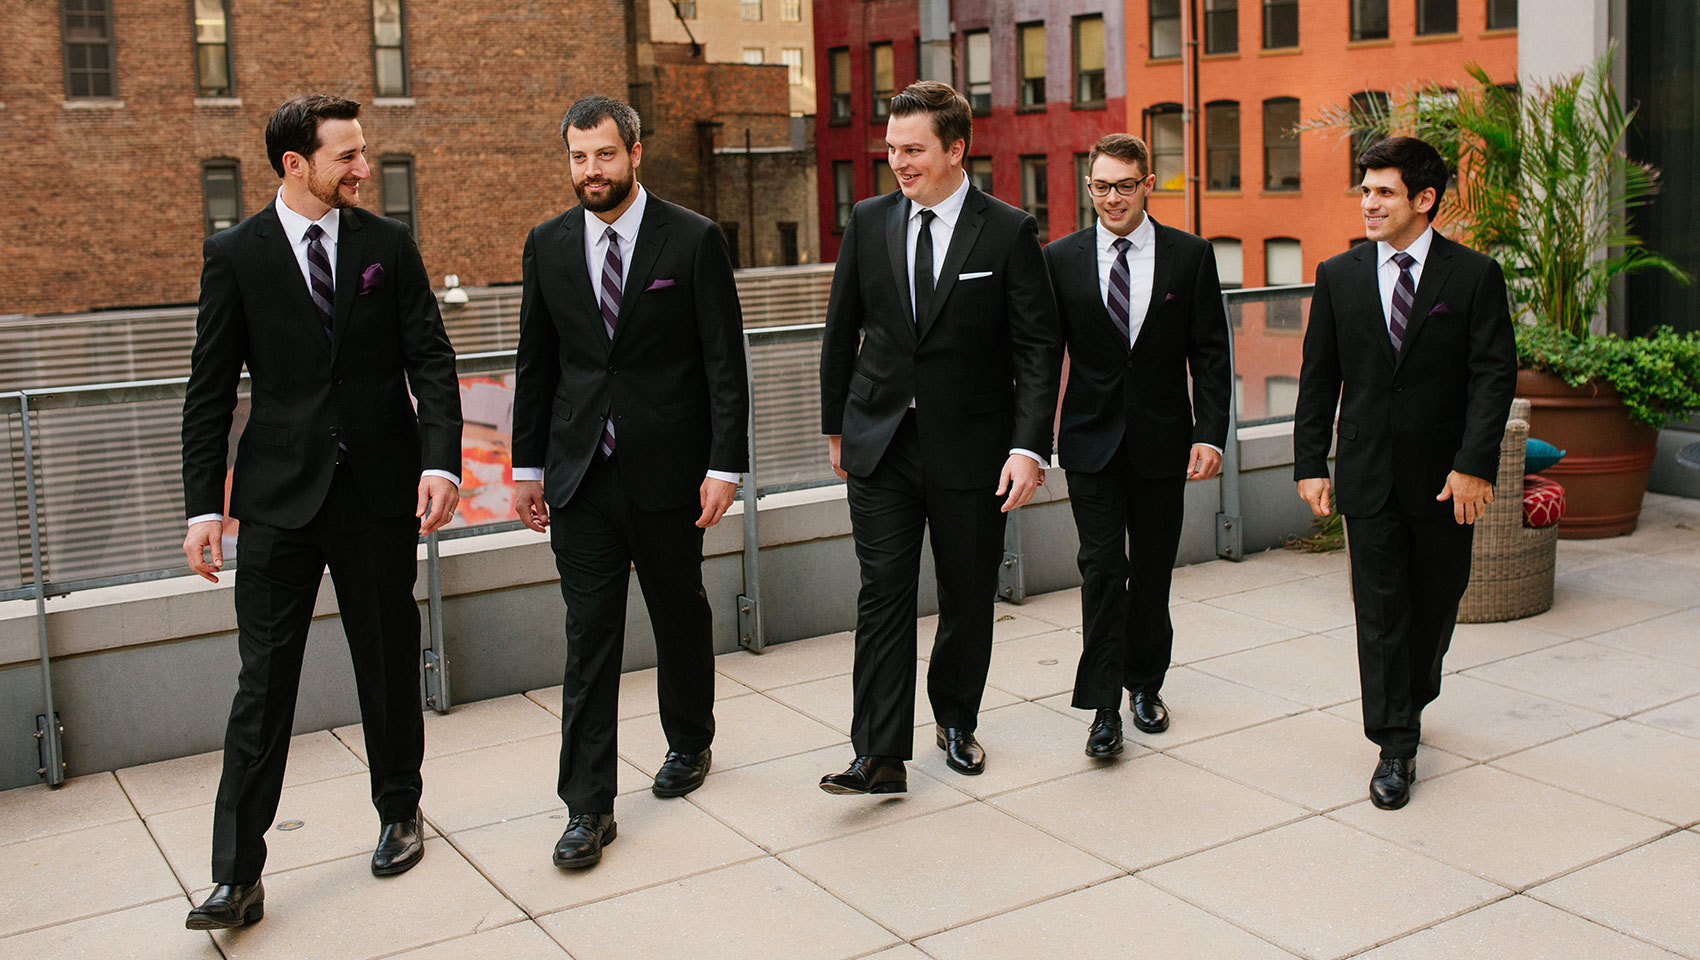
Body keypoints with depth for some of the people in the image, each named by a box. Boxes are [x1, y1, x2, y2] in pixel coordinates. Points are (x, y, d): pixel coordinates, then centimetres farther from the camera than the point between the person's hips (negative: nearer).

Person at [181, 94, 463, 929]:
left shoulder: (388, 245, 4)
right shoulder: (234, 255, 1)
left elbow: (430, 359, 1)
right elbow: (209, 392, 1)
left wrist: (441, 460, -13)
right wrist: (203, 505, -5)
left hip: (381, 488, 2)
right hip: (280, 496, -1)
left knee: (390, 664, 12)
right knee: (263, 680, -2)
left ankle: (399, 814, 32)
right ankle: (237, 876, 4)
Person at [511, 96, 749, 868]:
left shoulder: (694, 240, -4)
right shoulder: (547, 245, 6)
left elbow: (725, 362, -6)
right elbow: (536, 363, 11)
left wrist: (724, 465, -12)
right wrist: (528, 465, 9)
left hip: (668, 470, -2)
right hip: (580, 475, 2)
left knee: (681, 617, 15)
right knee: (588, 637, 0)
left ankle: (689, 743, 39)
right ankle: (588, 808, 5)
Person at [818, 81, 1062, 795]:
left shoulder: (1009, 232, -5)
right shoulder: (868, 222, 4)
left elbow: (1039, 347, -7)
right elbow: (841, 333, 12)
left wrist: (1030, 446, -15)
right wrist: (836, 427, 14)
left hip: (971, 446, -1)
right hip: (880, 443, 2)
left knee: (969, 598, 11)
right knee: (883, 596, -3)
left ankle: (956, 721, 32)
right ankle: (880, 757, -1)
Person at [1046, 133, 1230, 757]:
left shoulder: (1190, 256, 1)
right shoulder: (1061, 259, 1)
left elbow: (1211, 353, 1)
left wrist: (1210, 433, -9)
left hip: (1162, 440, 1)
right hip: (1092, 441, -1)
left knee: (1153, 570, 11)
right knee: (1103, 566, -8)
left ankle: (1145, 685, 29)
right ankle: (1105, 707, -2)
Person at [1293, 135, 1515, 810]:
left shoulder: (1474, 275, -3)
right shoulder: (1338, 276, 4)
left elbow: (1494, 374, -7)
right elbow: (1318, 378, 5)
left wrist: (1474, 463, -16)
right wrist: (1310, 463, -1)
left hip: (1445, 474, 0)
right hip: (1368, 471, 1)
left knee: (1437, 599, 13)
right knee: (1380, 606, 0)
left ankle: (1412, 699, 39)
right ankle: (1395, 746, 6)